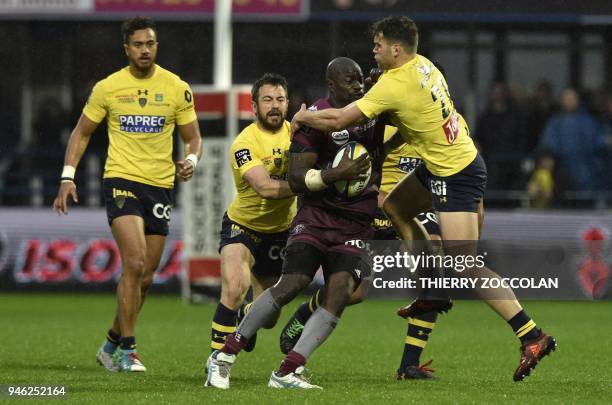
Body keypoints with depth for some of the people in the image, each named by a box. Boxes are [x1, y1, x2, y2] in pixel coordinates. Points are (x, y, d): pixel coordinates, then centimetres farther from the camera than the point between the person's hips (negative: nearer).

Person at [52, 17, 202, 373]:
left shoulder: (177, 89, 4)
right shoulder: (108, 88, 1)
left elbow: (193, 137, 10)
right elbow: (82, 133, 10)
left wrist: (191, 161, -12)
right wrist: (68, 177, -1)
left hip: (161, 186, 3)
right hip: (122, 181, -3)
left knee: (145, 279, 7)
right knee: (135, 263, -21)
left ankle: (112, 344, 25)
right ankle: (127, 350, -14)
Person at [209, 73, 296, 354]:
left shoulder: (294, 133, -5)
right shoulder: (244, 143, -22)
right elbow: (264, 187, -34)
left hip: (280, 231, 5)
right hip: (243, 226, -5)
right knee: (235, 289, -30)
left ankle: (244, 317, 49)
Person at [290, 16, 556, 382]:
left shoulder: (394, 85, -21)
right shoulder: (422, 65, 5)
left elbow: (339, 120, -18)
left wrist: (303, 117, 1)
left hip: (456, 175, -10)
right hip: (441, 164, 10)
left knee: (466, 268, -11)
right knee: (394, 206, 20)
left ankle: (533, 337, -14)